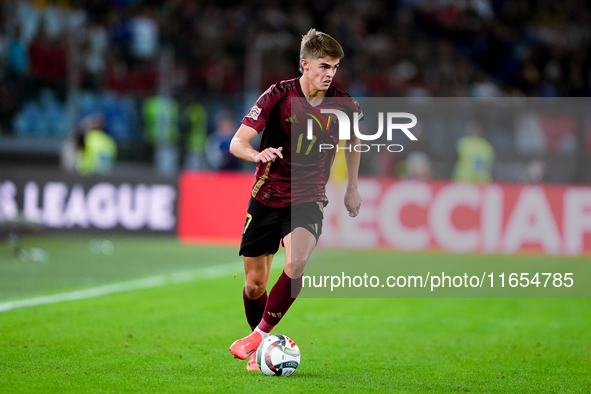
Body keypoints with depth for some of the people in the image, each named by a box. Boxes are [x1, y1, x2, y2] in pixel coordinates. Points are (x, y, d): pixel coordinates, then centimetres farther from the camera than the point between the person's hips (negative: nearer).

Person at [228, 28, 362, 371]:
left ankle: (260, 336, -19)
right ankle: (261, 350, 28)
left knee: (296, 264, -29)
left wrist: (352, 187, 21)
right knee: (255, 283, 4)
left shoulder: (342, 105, -6)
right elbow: (237, 143, -16)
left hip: (308, 200, 0)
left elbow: (354, 138, 18)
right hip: (267, 197, 0)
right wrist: (257, 155, -39)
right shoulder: (279, 96, -13)